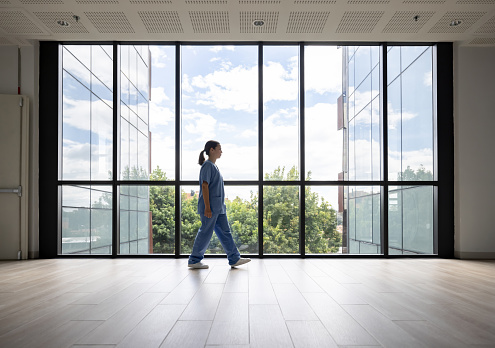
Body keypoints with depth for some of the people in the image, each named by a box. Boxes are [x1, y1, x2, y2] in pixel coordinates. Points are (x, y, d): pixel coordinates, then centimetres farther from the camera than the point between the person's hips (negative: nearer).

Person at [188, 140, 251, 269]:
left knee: (225, 232, 9)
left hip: (218, 207, 10)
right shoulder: (207, 165, -12)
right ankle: (194, 261, 10)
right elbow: (204, 186, -18)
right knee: (205, 233, -2)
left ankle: (234, 259, 14)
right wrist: (207, 208, -21)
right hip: (210, 207, -10)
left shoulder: (214, 166, 17)